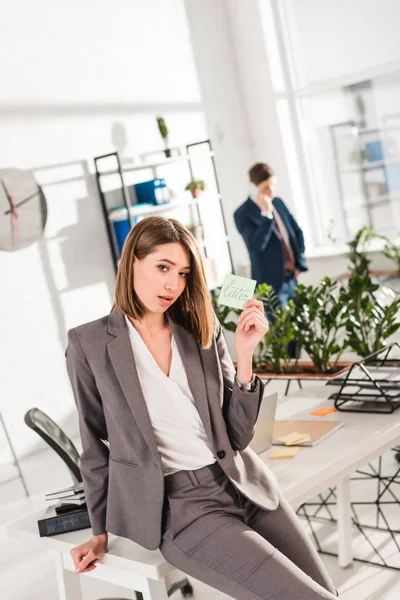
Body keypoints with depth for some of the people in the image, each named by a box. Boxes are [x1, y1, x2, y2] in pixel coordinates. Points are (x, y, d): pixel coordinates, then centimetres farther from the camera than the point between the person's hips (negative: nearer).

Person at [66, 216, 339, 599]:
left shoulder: (203, 331, 5)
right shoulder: (89, 343, -4)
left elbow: (237, 437, 2)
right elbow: (96, 445, 7)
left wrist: (244, 355, -9)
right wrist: (101, 532, 12)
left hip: (244, 486, 5)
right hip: (177, 506, -4)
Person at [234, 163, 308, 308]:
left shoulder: (278, 202, 8)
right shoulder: (242, 213, -12)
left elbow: (297, 232, 17)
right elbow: (256, 245, -24)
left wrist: (299, 263, 8)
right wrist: (266, 214, -30)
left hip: (292, 278, 7)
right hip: (271, 282, -6)